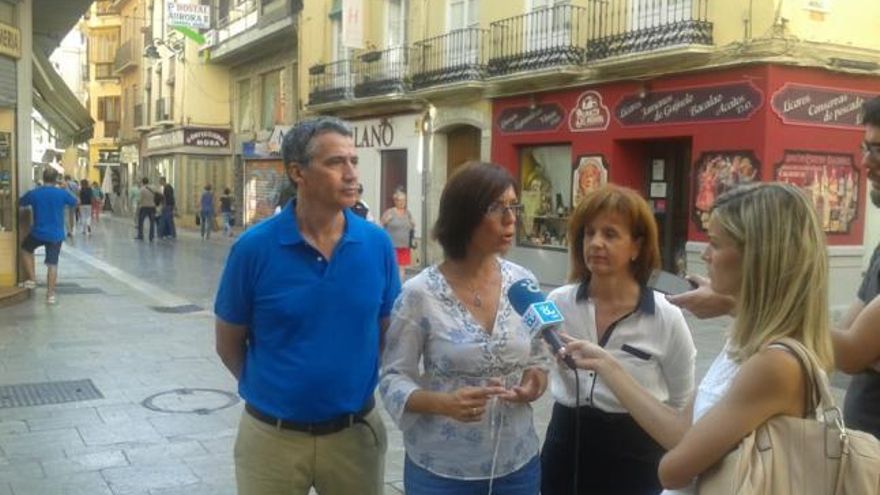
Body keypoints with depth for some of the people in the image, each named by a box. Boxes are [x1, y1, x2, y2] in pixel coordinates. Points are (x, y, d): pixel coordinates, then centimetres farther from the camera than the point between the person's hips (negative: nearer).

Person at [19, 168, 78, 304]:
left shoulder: (33, 193, -8)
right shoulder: (62, 193, -8)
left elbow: (20, 203, 11)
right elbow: (74, 203, 10)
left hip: (38, 233, 0)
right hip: (56, 235, 0)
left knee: (26, 249, 28)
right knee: (53, 264, 6)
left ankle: (32, 280, 24)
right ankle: (51, 294, 7)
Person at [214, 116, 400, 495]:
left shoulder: (377, 244, -6)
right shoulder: (254, 247, -12)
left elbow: (387, 332, 6)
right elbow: (229, 343, -1)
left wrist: (349, 386, 4)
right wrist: (270, 389, 6)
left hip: (356, 433, 2)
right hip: (272, 435, -2)